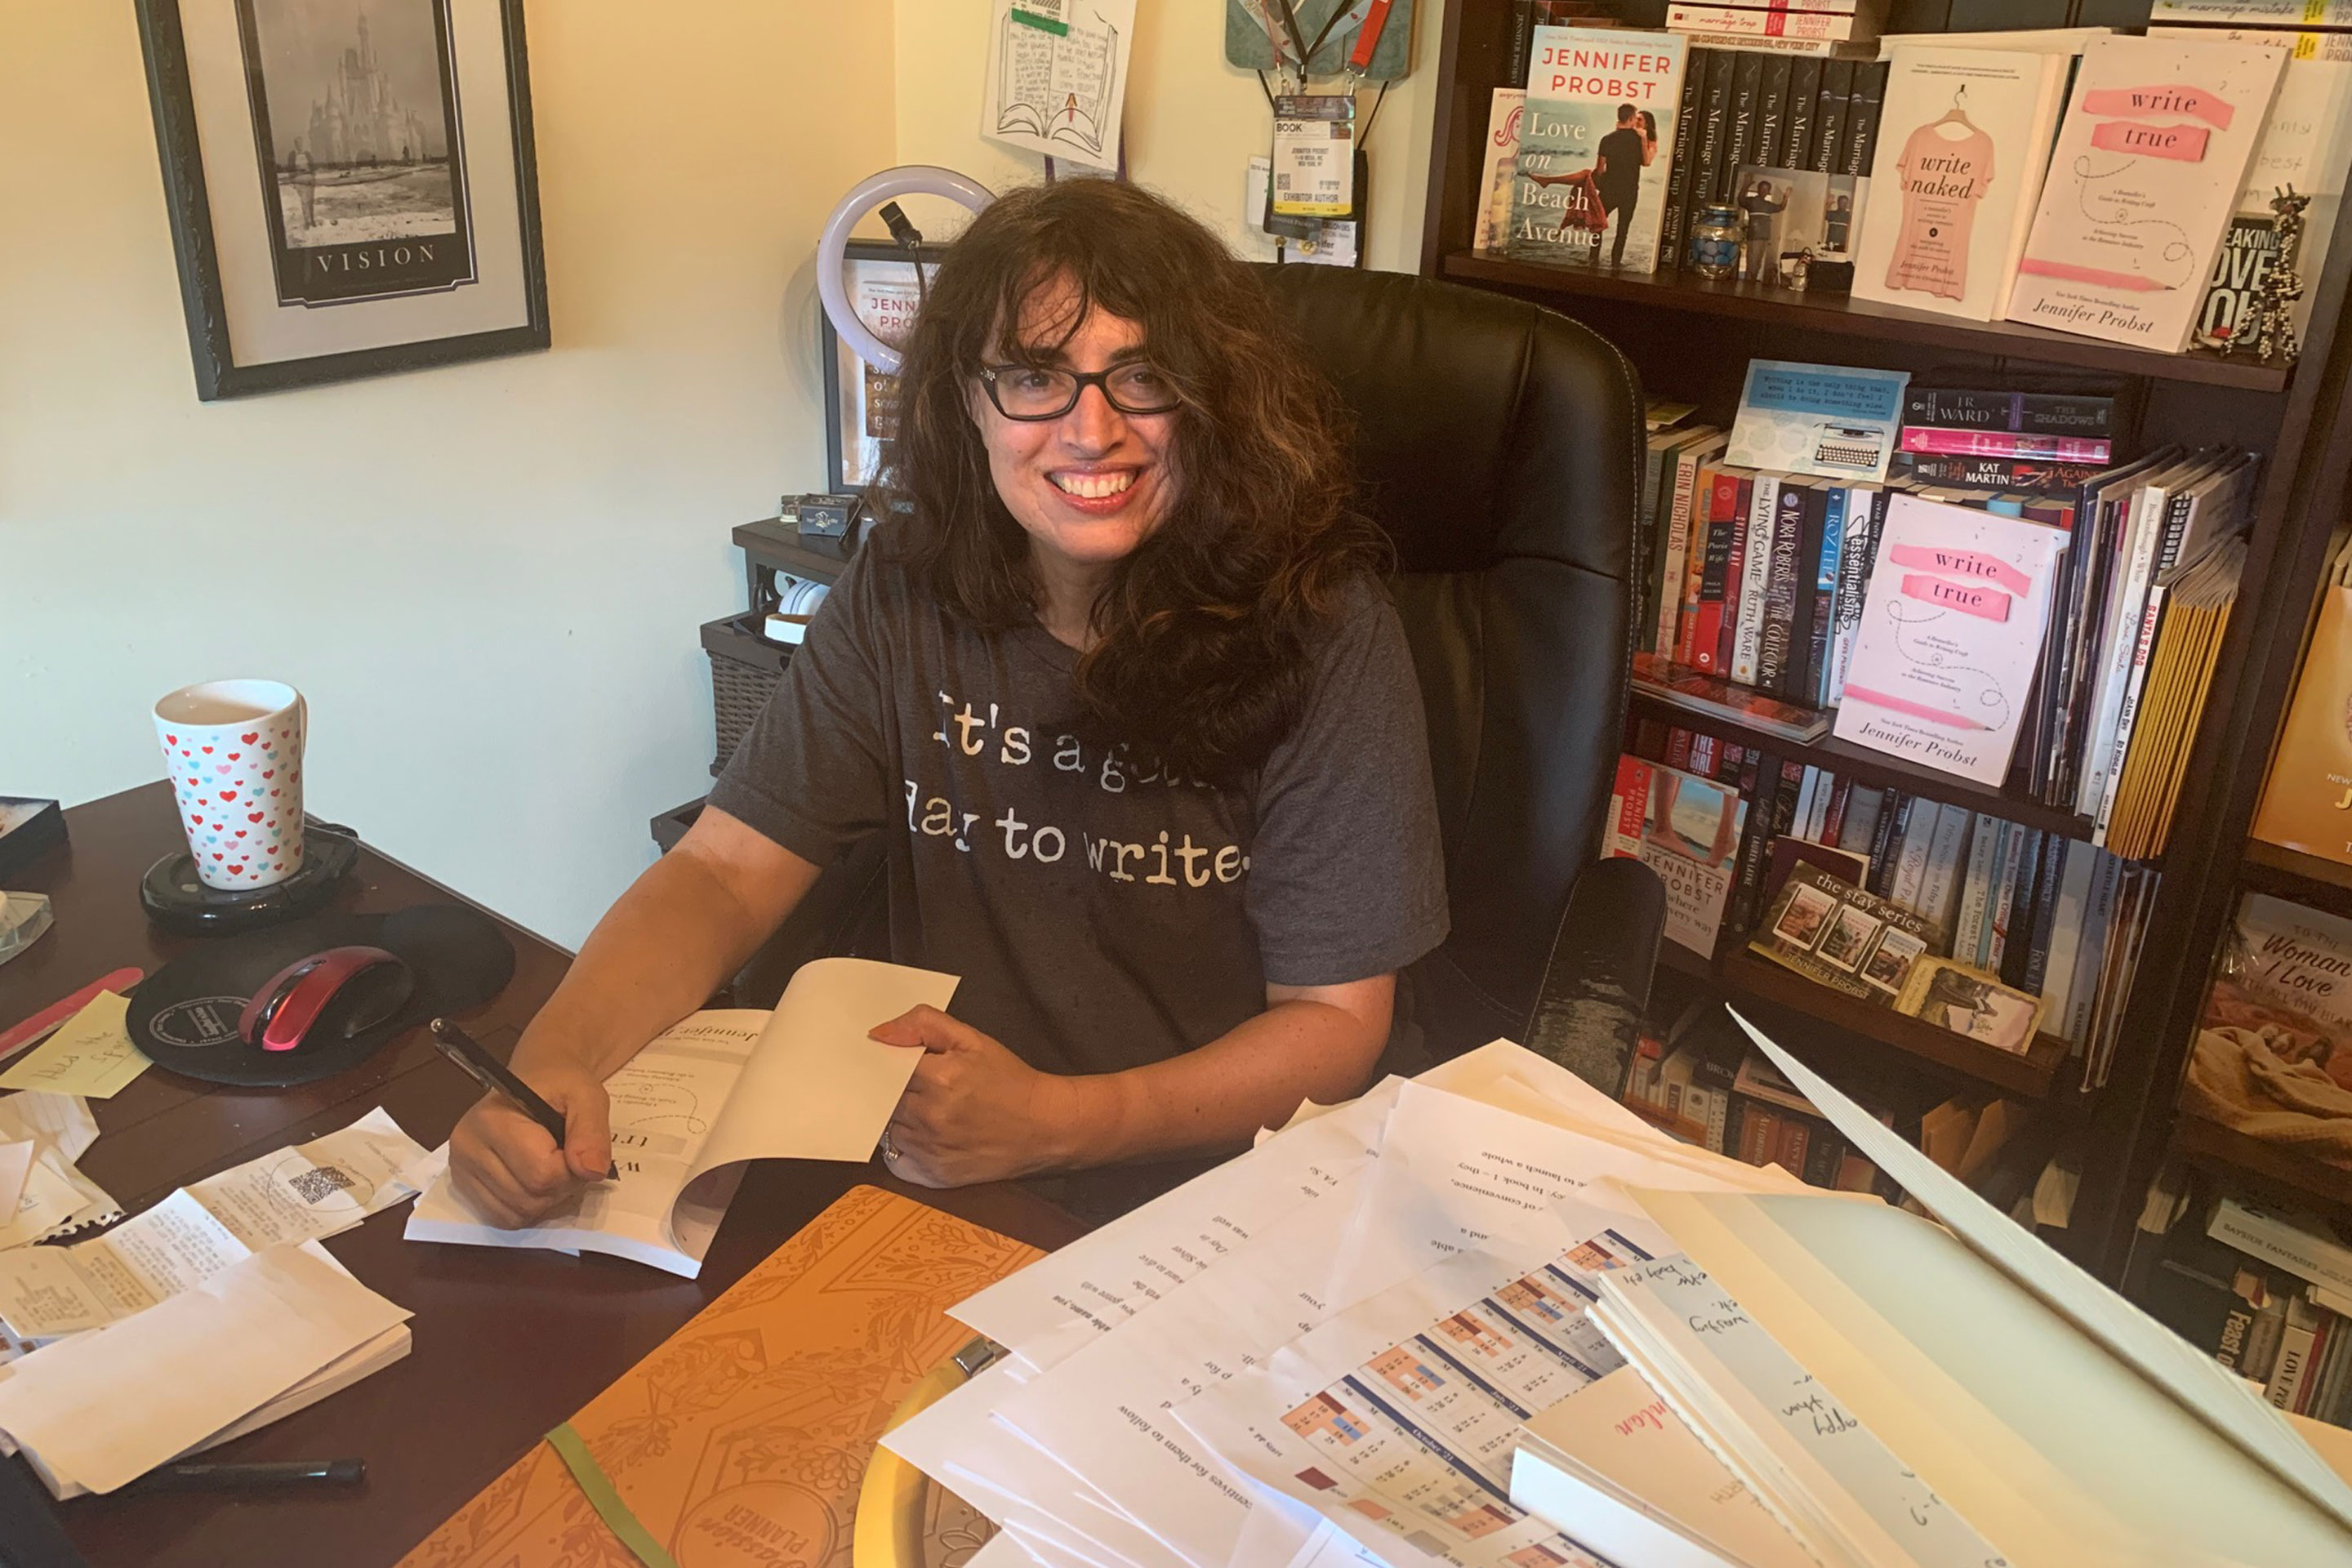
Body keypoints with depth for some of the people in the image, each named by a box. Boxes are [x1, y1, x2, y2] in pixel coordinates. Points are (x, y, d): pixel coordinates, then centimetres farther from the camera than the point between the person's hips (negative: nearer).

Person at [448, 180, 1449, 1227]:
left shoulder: (1319, 631, -13)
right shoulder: (907, 593, -1)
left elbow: (1335, 1020, -9)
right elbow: (726, 869, -3)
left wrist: (1052, 1123, -23)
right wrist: (554, 1060, -22)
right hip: (925, 1162, 4)